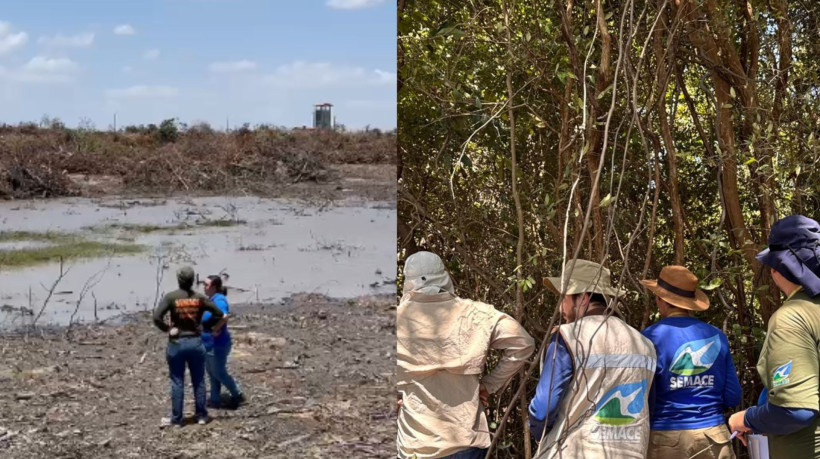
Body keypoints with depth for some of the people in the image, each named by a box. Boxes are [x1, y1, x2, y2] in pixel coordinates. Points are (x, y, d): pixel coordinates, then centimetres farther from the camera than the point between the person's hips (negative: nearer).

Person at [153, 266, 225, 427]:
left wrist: (167, 329, -6)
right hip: (196, 342, 2)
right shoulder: (200, 298, -2)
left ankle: (176, 419, 12)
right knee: (199, 381, 12)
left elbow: (157, 317, -20)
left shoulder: (171, 297, -11)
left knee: (177, 382, 6)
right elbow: (218, 313, -1)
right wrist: (206, 326, 6)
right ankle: (201, 415, 19)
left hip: (176, 344, -2)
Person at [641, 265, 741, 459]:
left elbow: (644, 399, -9)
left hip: (665, 439, -3)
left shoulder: (652, 337, -8)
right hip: (713, 436, 3)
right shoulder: (716, 336, 5)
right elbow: (733, 397, 6)